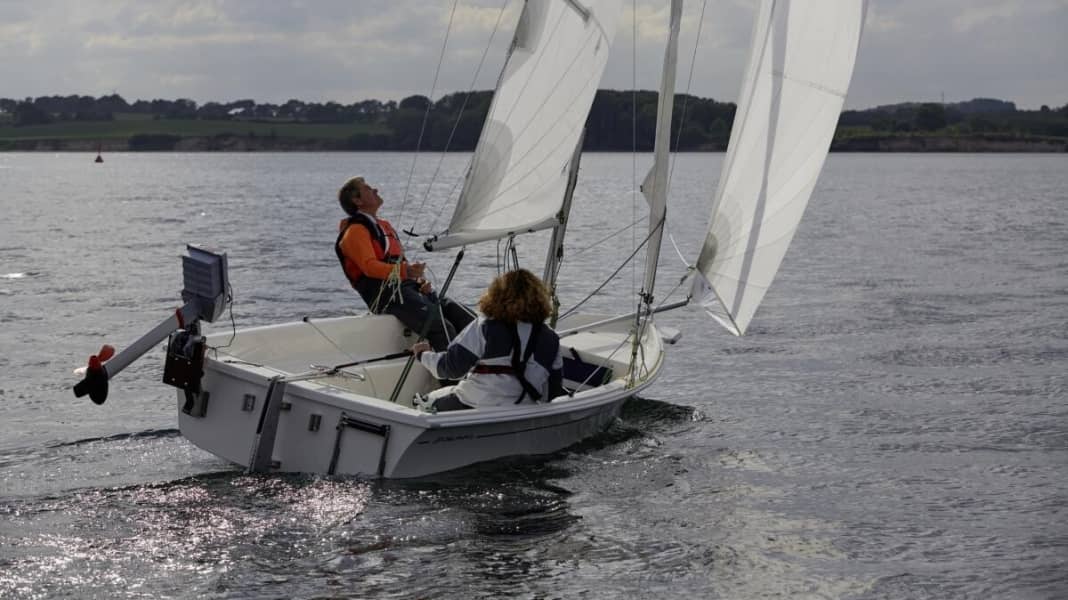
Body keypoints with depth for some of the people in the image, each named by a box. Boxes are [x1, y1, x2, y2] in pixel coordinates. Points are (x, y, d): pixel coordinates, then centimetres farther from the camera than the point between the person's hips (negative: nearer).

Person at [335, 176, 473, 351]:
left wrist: (419, 281, 10)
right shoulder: (355, 231, -1)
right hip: (386, 295, -9)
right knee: (444, 329, -27)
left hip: (408, 286, 9)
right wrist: (405, 271, -34)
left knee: (467, 319, -8)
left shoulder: (384, 226, 29)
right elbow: (369, 266, -18)